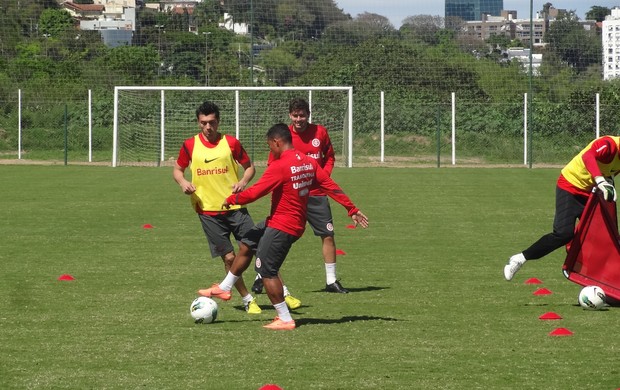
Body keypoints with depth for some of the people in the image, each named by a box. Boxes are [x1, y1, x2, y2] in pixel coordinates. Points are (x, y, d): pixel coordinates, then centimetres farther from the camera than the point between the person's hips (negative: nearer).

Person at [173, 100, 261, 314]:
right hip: (208, 212, 0)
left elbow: (249, 166, 10)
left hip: (235, 207, 0)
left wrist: (244, 181, -11)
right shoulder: (190, 145, 2)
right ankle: (248, 300, 16)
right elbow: (177, 170, 15)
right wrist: (183, 182, -7)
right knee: (229, 258, 0)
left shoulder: (231, 143, 0)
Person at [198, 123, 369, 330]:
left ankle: (285, 320, 3)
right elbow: (331, 186, 5)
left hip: (281, 227, -10)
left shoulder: (279, 166, -21)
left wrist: (231, 200, -3)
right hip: (296, 223, 10)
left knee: (267, 271, -1)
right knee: (246, 244, 22)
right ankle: (224, 288, 34)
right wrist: (352, 209, 9)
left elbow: (255, 192, -19)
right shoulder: (309, 162, 4)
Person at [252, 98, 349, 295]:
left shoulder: (320, 132, 2)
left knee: (328, 235, 2)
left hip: (316, 193, 2)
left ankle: (331, 281, 13)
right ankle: (261, 277, 9)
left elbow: (330, 156, 13)